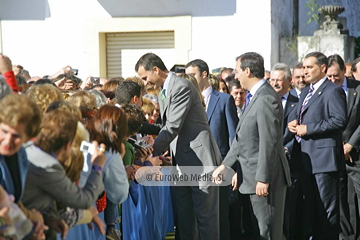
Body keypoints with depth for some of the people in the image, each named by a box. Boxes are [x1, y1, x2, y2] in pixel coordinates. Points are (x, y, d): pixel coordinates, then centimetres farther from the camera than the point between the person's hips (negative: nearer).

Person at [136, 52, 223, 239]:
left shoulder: (182, 87, -15)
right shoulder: (163, 92, 15)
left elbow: (173, 127, -19)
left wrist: (151, 152, -15)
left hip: (199, 158, -9)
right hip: (181, 161, 9)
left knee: (205, 214, -2)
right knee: (184, 215, 11)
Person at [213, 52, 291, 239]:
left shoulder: (266, 99, -18)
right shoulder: (256, 97, 15)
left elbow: (269, 142, -23)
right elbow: (242, 138, 19)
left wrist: (263, 179, -23)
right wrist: (225, 165, 18)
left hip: (265, 179, -11)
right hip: (255, 176, 11)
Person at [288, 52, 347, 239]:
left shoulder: (333, 91, -9)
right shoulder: (306, 92, 19)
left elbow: (340, 120, -21)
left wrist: (308, 129, -19)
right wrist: (294, 124, 5)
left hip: (324, 157, -9)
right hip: (306, 158, 9)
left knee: (327, 207, -4)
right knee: (311, 205, 15)